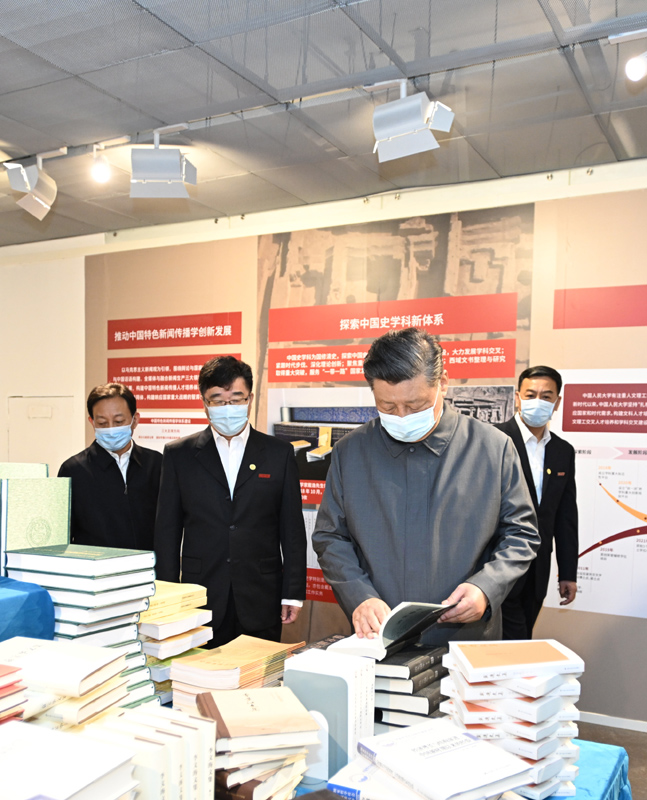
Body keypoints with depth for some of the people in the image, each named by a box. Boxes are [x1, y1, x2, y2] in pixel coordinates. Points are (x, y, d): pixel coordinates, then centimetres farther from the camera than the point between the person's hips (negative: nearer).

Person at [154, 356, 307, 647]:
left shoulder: (280, 453, 4)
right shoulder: (179, 455, 5)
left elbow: (293, 530, 4)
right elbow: (167, 532, 6)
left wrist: (293, 595, 1)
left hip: (261, 605, 0)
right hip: (200, 602, 0)